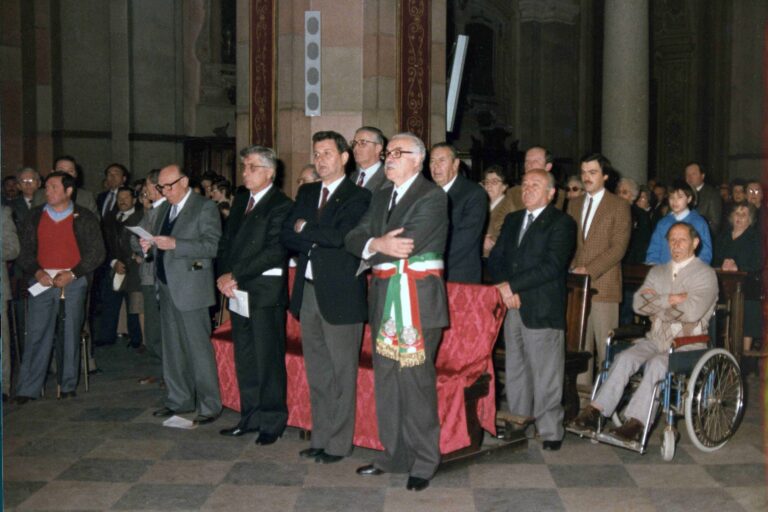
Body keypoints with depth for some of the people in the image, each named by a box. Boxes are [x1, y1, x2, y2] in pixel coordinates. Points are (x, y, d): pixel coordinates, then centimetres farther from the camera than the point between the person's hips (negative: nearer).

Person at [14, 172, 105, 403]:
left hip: (73, 281, -1)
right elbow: (25, 251, 11)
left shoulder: (85, 217, 5)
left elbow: (97, 252, 1)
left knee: (71, 334, 1)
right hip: (42, 280, 1)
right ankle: (28, 389, -2)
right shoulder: (35, 216, 12)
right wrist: (37, 272, -8)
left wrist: (72, 274, -9)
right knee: (37, 334, -5)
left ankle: (68, 386, 11)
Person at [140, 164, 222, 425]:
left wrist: (175, 244, -23)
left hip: (191, 288, -8)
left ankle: (209, 406, 4)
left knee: (198, 349, -4)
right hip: (167, 287, 8)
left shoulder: (205, 208, -7)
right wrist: (150, 245, 1)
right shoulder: (165, 209, 17)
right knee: (172, 349, 13)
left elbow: (213, 246, -16)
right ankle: (179, 400, 25)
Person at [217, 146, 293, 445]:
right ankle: (250, 418, 24)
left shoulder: (281, 205, -9)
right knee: (244, 359, 13)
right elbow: (227, 241, 14)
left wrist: (235, 275, -15)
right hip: (238, 291, 7)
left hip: (266, 292, -7)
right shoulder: (240, 201, 15)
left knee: (268, 360, 0)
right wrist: (225, 276, -3)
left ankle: (272, 422, 11)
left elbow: (274, 252, -17)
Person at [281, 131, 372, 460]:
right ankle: (320, 438, 24)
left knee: (342, 372, 1)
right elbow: (287, 236, 6)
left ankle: (338, 443, 11)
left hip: (340, 294, -6)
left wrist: (306, 230, -7)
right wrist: (320, 240, -10)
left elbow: (342, 237, -19)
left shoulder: (358, 196, -6)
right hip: (308, 290, 7)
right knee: (316, 371, 13)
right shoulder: (306, 193, 14)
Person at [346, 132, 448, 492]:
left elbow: (406, 243, -18)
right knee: (385, 380, 11)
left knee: (416, 379, -5)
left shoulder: (432, 197, -7)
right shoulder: (381, 198, 17)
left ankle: (423, 462, 7)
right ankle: (394, 455, 23)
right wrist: (377, 243, -16)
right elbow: (353, 238, 5)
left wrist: (370, 253, -5)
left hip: (419, 299, -7)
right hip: (384, 298, 7)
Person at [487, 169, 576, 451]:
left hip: (542, 309, -6)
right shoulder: (512, 220, 19)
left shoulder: (562, 223, -2)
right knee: (515, 370, 11)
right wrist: (506, 290, -6)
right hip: (513, 307, 6)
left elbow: (552, 266, -14)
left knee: (545, 374, -3)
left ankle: (550, 432, 5)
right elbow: (495, 258, 13)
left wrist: (513, 285, -16)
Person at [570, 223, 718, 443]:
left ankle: (635, 421, -36)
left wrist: (656, 302, -3)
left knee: (656, 364, -33)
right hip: (656, 338, 5)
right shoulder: (657, 272, 19)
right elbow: (639, 303, 3)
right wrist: (671, 300, -9)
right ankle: (595, 411, -26)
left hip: (687, 343, -5)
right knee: (625, 357, -23)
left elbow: (692, 312, -15)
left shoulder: (705, 274, 1)